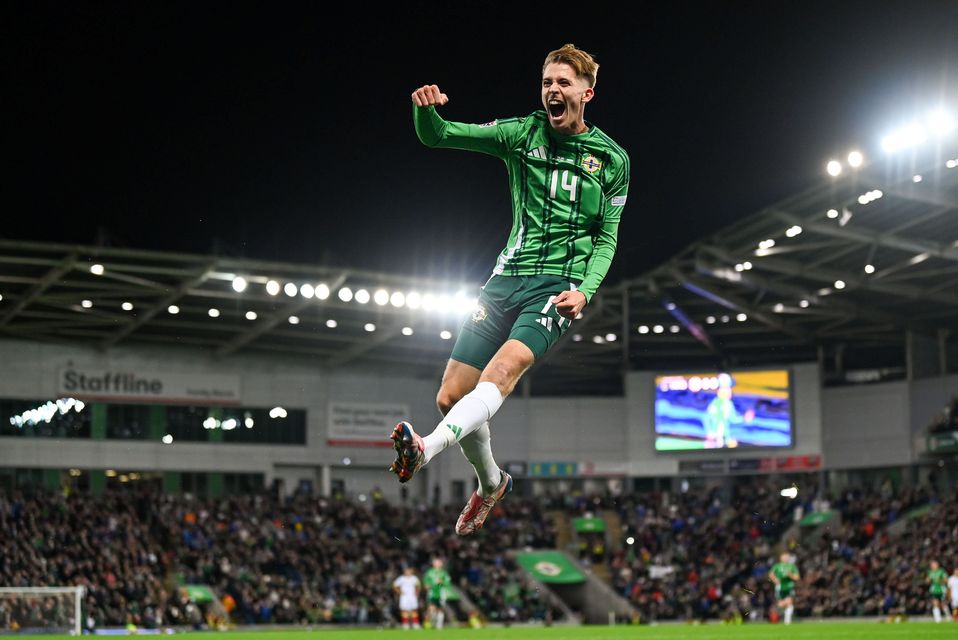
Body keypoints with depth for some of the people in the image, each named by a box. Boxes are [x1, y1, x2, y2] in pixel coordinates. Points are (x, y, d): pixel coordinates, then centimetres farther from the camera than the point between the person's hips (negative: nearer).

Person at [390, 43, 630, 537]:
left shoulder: (612, 159, 5)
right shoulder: (522, 134, 6)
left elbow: (606, 238, 8)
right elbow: (437, 136, 0)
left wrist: (585, 289, -11)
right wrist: (427, 110, -24)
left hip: (559, 283, -3)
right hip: (509, 275, 3)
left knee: (508, 363, -32)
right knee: (451, 396, 0)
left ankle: (425, 449, -52)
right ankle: (490, 483, 26)